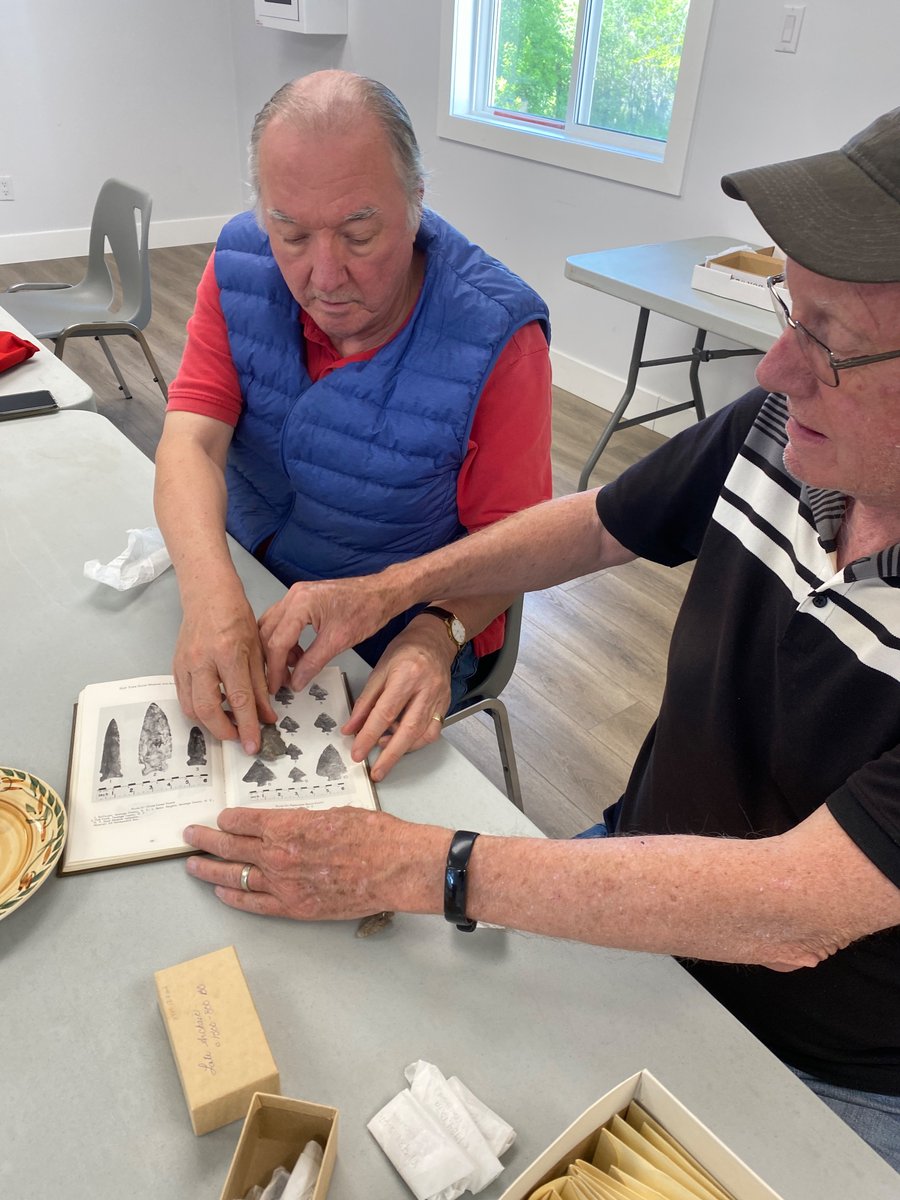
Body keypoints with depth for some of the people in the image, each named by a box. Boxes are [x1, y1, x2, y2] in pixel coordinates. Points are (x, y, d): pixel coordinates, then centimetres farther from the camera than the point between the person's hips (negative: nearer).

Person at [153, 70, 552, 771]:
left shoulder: (496, 335, -23)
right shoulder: (241, 264, -9)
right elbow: (192, 439, -18)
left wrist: (438, 634, -36)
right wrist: (212, 593, -37)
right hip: (245, 581, 5)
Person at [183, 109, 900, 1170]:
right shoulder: (777, 427, -13)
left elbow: (793, 910, -32)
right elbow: (599, 523, 4)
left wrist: (414, 865, -31)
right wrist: (389, 589, -6)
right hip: (641, 865, 4)